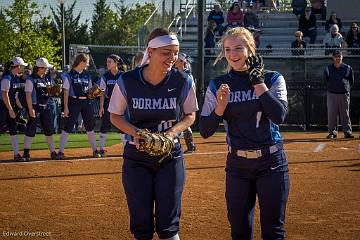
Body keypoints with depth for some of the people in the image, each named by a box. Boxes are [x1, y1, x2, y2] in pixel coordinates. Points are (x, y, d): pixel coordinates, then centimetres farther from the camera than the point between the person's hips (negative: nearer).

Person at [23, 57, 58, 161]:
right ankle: (26, 153, -1)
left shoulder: (48, 79, 13)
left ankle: (53, 152, 15)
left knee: (49, 130, 9)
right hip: (36, 107, -7)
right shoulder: (31, 79, -7)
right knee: (31, 130, -6)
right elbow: (28, 95, -12)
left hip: (47, 107, 7)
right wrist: (30, 109, -19)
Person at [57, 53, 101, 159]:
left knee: (90, 127, 10)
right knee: (67, 127, -7)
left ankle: (95, 150, 19)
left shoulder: (87, 75, 12)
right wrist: (66, 107, -11)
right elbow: (66, 92, -6)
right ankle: (61, 151, -5)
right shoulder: (69, 75, -4)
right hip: (74, 102, -5)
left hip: (86, 102, 5)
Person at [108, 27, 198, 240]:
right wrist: (134, 131, -18)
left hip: (170, 157, 0)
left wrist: (172, 132, -15)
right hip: (136, 157, 0)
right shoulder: (127, 82, -13)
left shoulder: (184, 82, -11)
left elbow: (190, 115, 4)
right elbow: (115, 116, 2)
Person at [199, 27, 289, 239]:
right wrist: (220, 107, -17)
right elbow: (205, 131, -1)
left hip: (271, 163, -2)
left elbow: (279, 116, -18)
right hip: (237, 165, 2)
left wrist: (258, 81, -14)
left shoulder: (273, 79, -1)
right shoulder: (218, 86, 3)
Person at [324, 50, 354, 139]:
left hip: (344, 94, -1)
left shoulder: (348, 68, 4)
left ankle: (348, 132, 5)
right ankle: (332, 132, 9)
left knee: (345, 114, 2)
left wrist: (346, 88, 6)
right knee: (331, 114, 1)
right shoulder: (328, 69, 5)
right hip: (332, 94, 1)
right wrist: (331, 88, 9)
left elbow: (351, 82, 12)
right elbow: (326, 81, 14)